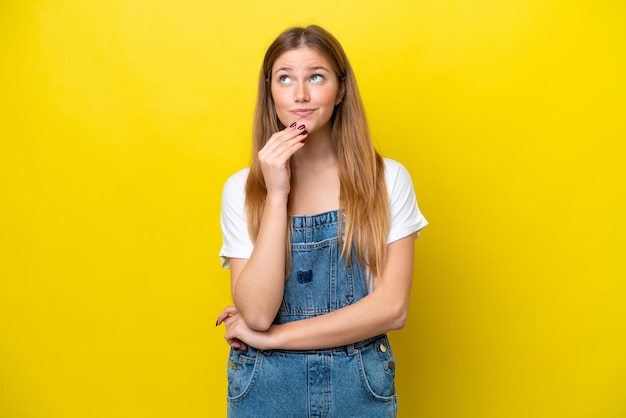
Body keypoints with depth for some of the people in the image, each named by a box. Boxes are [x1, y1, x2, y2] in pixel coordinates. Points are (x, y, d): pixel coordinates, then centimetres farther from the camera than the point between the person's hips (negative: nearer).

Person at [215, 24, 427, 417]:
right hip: (266, 386, 0)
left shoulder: (388, 179, -8)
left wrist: (270, 337, -13)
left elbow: (392, 307, -13)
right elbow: (257, 313, -15)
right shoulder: (241, 189, -6)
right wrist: (277, 194, -20)